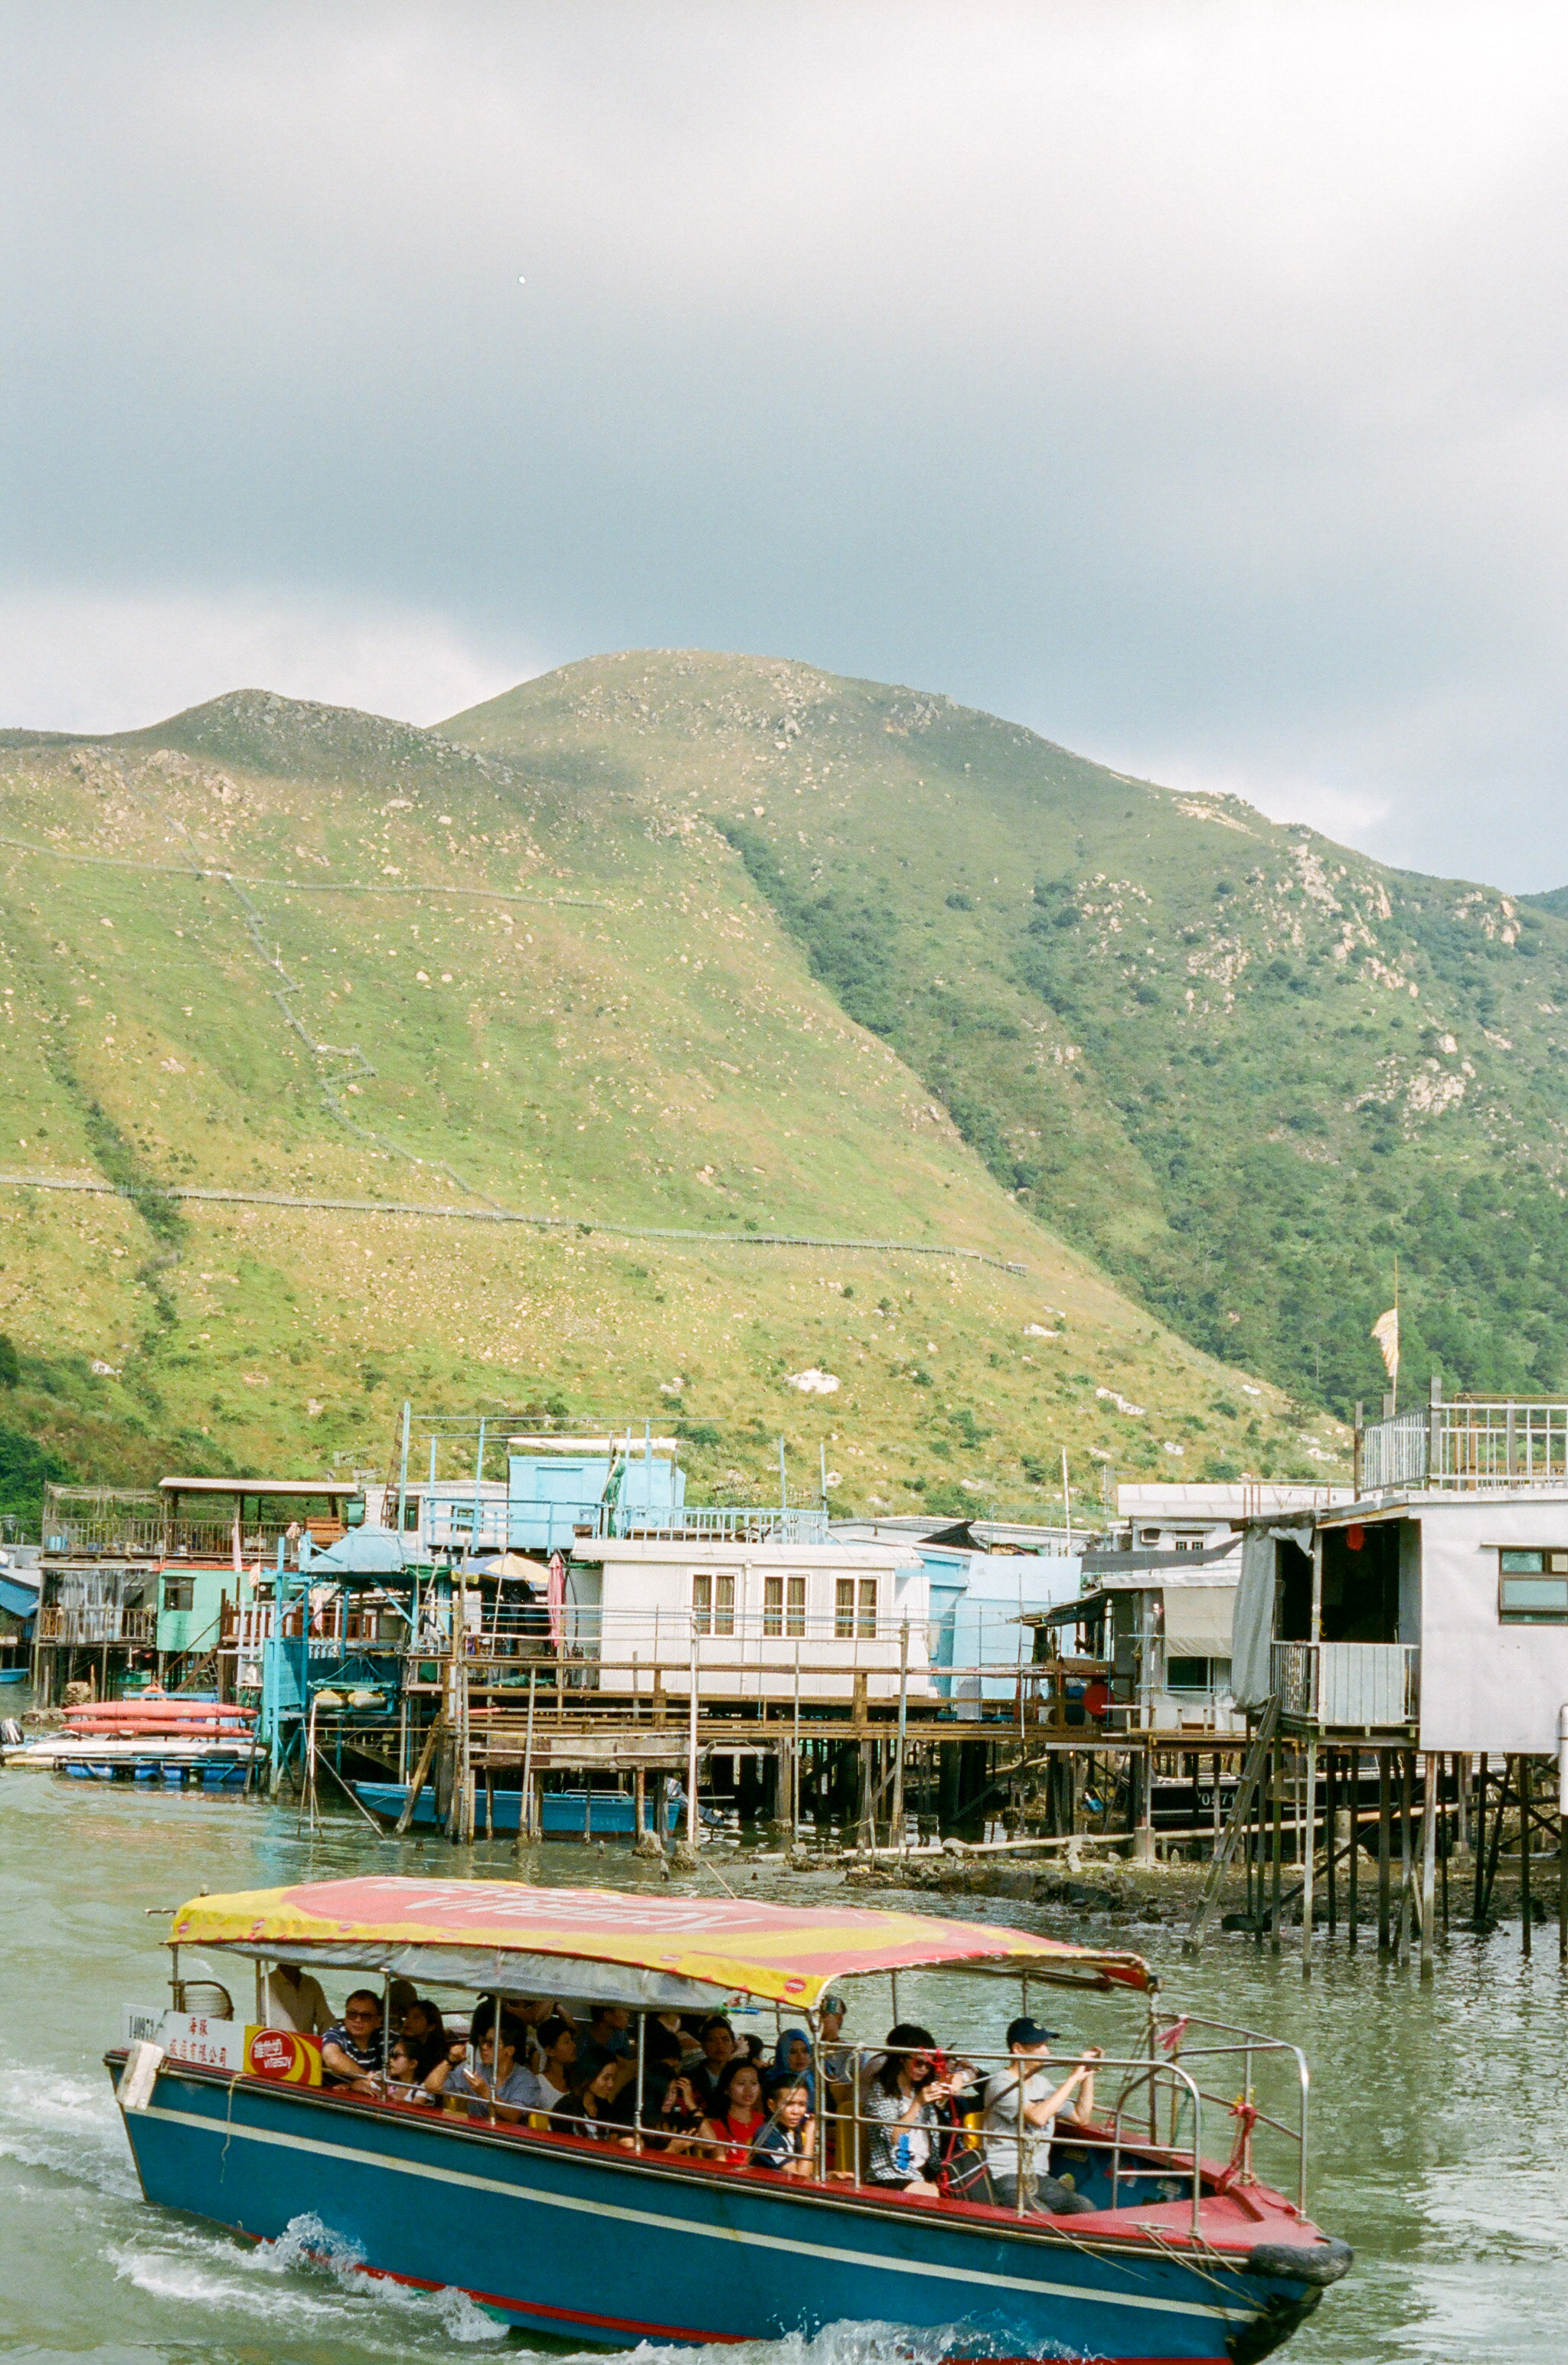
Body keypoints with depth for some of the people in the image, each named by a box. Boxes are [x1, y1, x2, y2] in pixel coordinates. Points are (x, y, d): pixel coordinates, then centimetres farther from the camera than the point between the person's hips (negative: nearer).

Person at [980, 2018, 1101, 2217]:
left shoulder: (1040, 2083, 17)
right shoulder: (1001, 2084, -10)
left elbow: (1081, 2116, 23)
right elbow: (1038, 2116, -25)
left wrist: (1088, 2075, 11)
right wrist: (1073, 2078, -20)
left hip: (1039, 2177, 8)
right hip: (1005, 2176, -7)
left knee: (1085, 2208, -16)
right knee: (1041, 2215, -33)